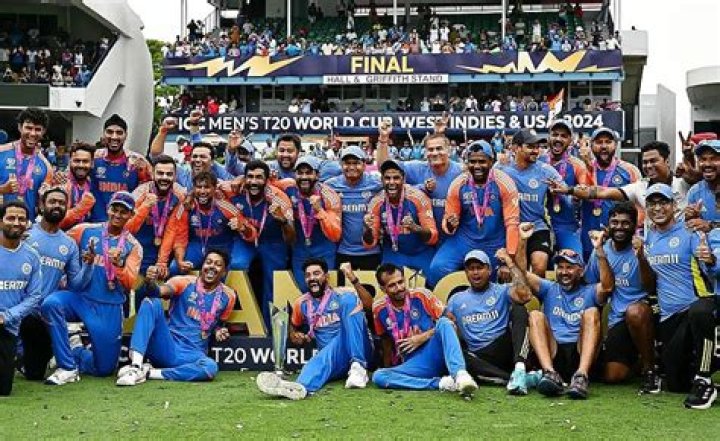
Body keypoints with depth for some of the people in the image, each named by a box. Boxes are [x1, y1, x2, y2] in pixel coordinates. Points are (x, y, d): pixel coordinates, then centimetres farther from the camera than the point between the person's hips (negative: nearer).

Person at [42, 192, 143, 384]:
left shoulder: (133, 246, 3)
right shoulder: (85, 230, 3)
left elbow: (129, 284, -6)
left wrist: (119, 264, -24)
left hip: (109, 308, 0)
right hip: (79, 297, 0)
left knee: (105, 368, 1)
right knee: (50, 303, -33)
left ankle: (75, 353, 33)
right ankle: (68, 368, -20)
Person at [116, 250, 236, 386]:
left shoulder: (228, 295, 6)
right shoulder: (184, 282, -1)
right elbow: (162, 291, -22)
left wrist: (219, 331, -1)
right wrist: (151, 283, -44)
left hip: (192, 355, 1)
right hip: (167, 347, -1)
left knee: (210, 367, -36)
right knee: (151, 302, -24)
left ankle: (149, 372, -21)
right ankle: (135, 367, -32)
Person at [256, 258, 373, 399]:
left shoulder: (342, 295, 1)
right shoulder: (301, 303, 13)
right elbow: (294, 326, 32)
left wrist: (353, 280, -28)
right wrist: (294, 335, 8)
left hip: (358, 352, -2)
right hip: (332, 357, 2)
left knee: (348, 299, -21)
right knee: (321, 359, -34)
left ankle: (358, 366, -34)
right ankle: (301, 387, -71)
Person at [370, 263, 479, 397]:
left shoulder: (420, 295, -1)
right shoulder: (379, 309, 5)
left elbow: (449, 322, -1)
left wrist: (424, 337, -11)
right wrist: (388, 368, 16)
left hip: (435, 355, -2)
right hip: (412, 365, 2)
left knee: (444, 322, -29)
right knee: (378, 376, -27)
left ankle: (460, 374, -48)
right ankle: (440, 383, -34)